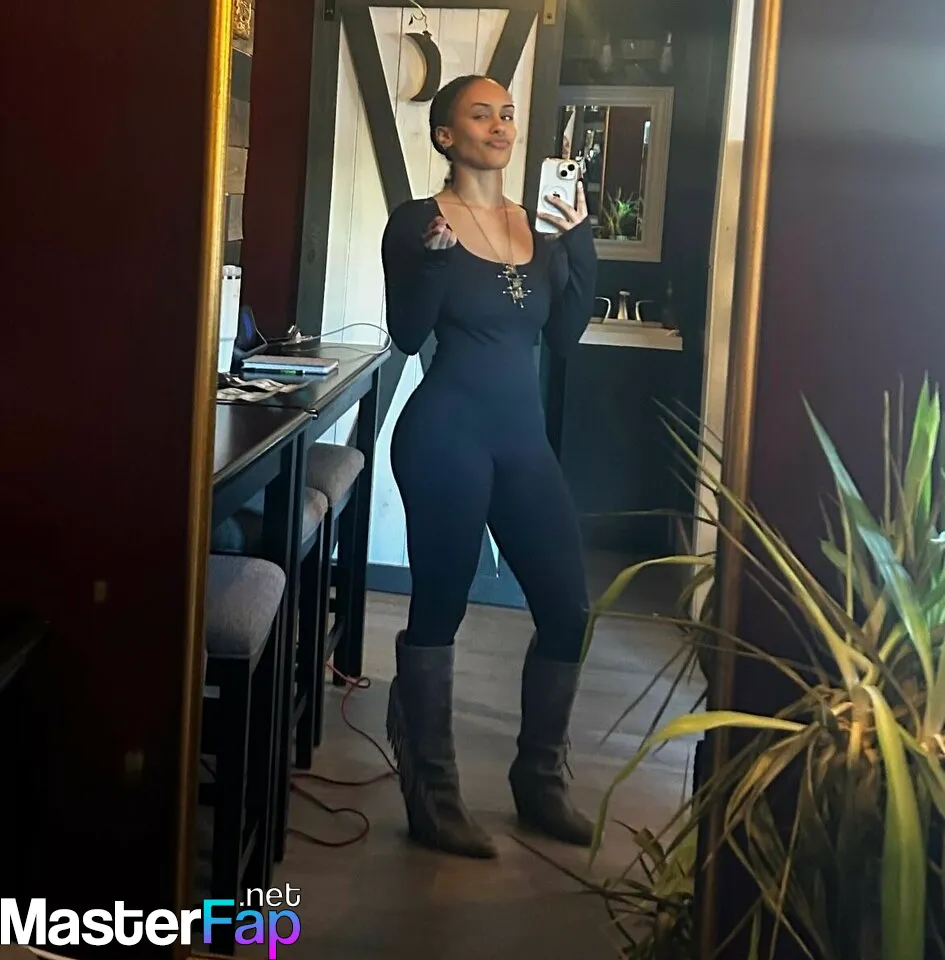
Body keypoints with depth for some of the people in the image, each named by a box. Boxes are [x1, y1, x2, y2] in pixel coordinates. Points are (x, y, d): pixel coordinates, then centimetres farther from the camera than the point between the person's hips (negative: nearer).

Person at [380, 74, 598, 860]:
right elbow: (407, 336, -13)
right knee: (439, 609, 0)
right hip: (447, 433, -6)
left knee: (568, 607, 5)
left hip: (524, 436, 6)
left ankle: (540, 782, 22)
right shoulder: (418, 222, -4)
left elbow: (565, 336, 6)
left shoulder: (538, 225, 12)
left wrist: (580, 242, -2)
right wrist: (436, 253, -26)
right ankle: (433, 800, 12)